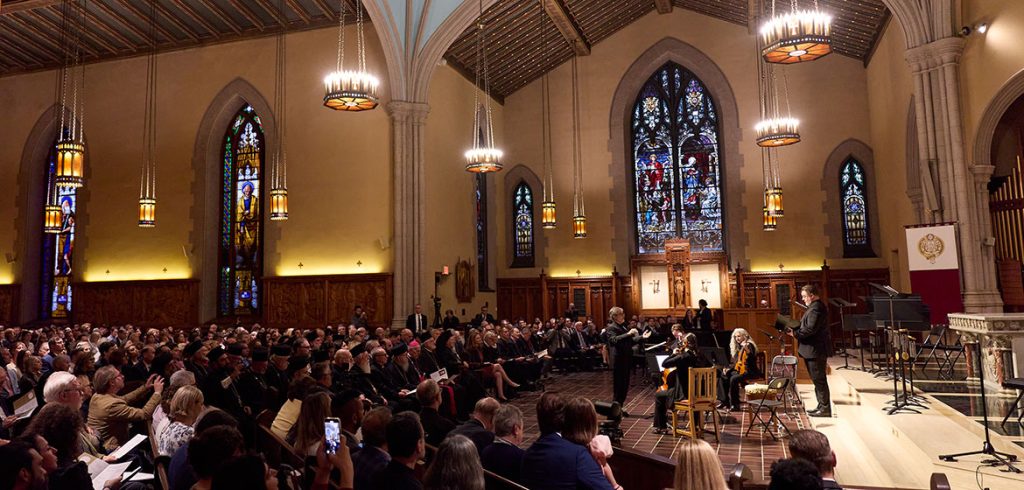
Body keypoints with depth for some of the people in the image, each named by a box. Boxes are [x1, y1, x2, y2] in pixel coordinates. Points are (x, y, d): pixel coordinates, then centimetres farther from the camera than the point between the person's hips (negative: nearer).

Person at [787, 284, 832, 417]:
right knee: (818, 379, 15)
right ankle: (822, 406, 22)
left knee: (819, 379, -4)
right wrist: (796, 329, 9)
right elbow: (808, 326, 21)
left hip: (816, 350, -11)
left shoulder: (816, 308, -19)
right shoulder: (816, 306, 16)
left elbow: (810, 329, -25)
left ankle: (825, 408, 3)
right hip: (815, 349, 11)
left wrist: (795, 333, -15)